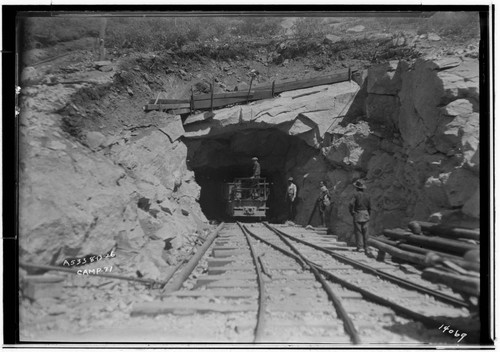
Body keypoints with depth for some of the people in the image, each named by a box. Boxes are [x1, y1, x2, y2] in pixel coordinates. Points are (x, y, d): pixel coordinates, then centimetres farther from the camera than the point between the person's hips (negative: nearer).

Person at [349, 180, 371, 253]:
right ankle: (366, 247, 14)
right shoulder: (366, 196, 7)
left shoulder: (356, 195, -9)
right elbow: (369, 208, 12)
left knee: (358, 232, 1)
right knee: (365, 232, 10)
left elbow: (351, 204, -22)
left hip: (357, 215, -4)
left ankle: (360, 247, -3)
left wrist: (351, 212, -7)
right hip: (365, 214, 5)